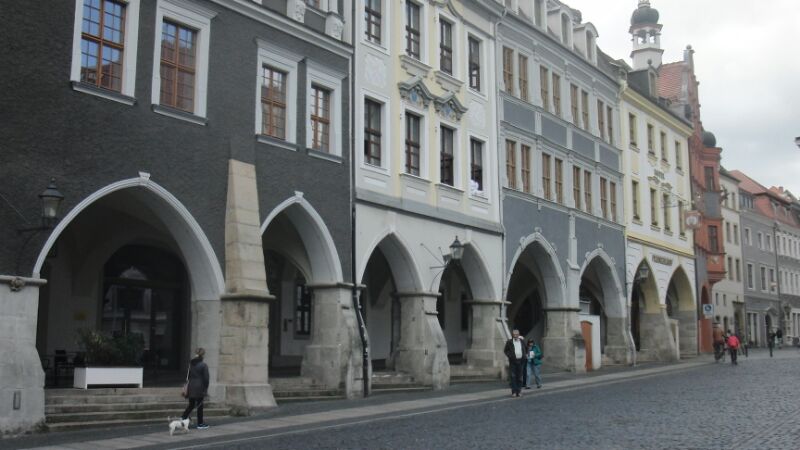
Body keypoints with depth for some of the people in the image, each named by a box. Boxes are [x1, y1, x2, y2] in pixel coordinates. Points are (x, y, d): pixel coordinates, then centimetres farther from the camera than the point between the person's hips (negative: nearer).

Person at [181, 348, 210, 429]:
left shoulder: (191, 364, 5)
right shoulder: (204, 365, -11)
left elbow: (188, 376, 10)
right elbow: (206, 378, -10)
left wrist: (187, 388, 17)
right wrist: (206, 388, 0)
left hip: (191, 388, 5)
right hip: (199, 388, -5)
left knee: (191, 405, 17)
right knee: (200, 406, 4)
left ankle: (183, 418, 4)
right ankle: (200, 424, 10)